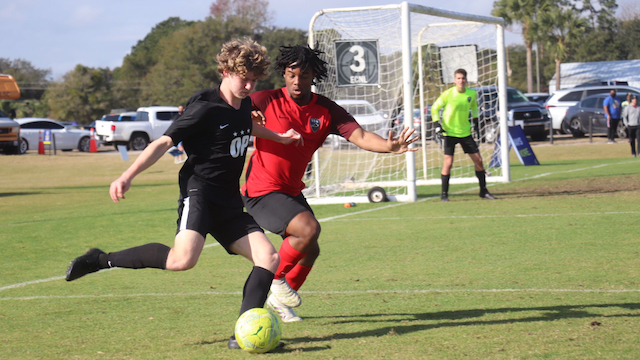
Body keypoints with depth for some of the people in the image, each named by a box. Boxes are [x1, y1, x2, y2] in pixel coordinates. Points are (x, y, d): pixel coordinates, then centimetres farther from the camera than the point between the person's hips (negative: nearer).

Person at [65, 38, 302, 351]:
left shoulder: (244, 105, 13)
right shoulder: (205, 108, -11)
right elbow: (164, 141, -14)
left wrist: (278, 137, 44)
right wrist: (127, 176, -23)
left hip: (229, 202, 8)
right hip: (199, 190, -8)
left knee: (270, 259, -7)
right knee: (183, 259, -31)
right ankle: (101, 260, -16)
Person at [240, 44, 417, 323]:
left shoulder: (327, 111, -2)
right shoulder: (268, 101, -12)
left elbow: (359, 136, -14)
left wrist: (389, 146, -33)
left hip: (292, 191, 7)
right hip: (262, 191, -7)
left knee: (310, 250, 15)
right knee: (309, 228, -25)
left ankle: (279, 299, 36)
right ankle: (276, 277, -3)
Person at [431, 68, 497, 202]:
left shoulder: (472, 93, -1)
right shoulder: (448, 94, -12)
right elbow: (434, 108, -2)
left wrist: (475, 120, 14)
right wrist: (437, 125, -10)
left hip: (465, 132, 4)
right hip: (450, 132, -4)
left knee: (478, 160, 3)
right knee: (448, 162, -11)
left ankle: (483, 191, 16)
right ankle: (444, 194, -1)